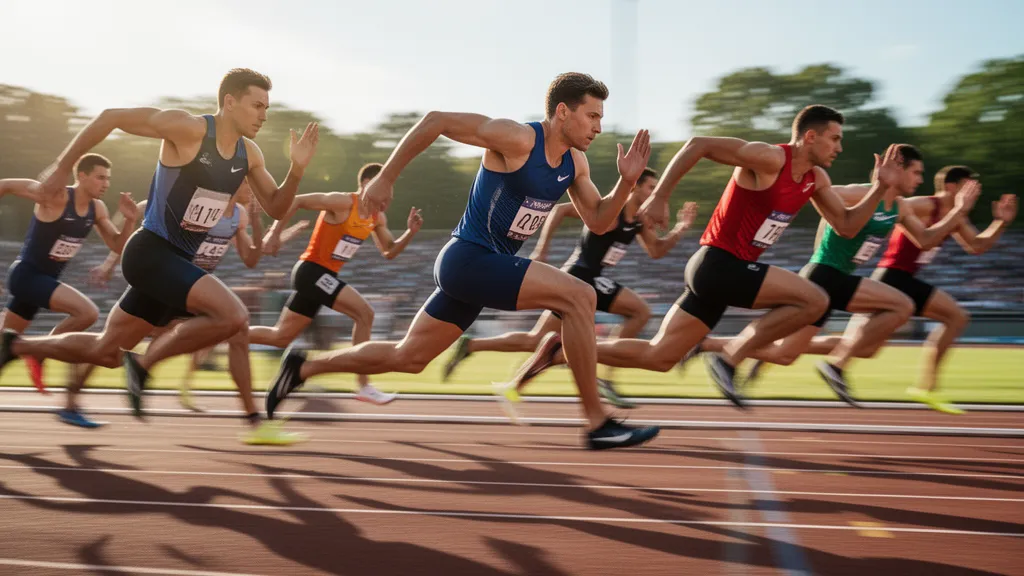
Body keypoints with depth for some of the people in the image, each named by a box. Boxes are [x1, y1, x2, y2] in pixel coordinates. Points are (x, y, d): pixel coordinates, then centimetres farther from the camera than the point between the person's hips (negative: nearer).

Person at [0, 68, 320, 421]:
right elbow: (110, 117, -11)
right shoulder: (188, 129, -16)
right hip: (151, 252, -8)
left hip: (177, 260, 8)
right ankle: (143, 365, -7)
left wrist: (296, 170, -7)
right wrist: (62, 168, -6)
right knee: (234, 317, -25)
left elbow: (275, 209, 11)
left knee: (105, 352, 17)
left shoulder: (249, 154, 5)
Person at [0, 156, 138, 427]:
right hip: (26, 275, -8)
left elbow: (117, 246, 7)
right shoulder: (55, 196, -20)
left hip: (44, 279, 8)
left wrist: (129, 220, -11)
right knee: (88, 312, -24)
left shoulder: (97, 209, 2)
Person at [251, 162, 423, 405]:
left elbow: (389, 252, 14)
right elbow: (296, 200, -16)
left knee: (281, 337, 13)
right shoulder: (343, 202, -16)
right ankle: (364, 387, -10)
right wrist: (274, 233, -20)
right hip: (312, 270, -9)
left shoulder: (377, 218, 9)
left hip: (323, 275, 9)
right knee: (364, 313, -16)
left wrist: (410, 232, -2)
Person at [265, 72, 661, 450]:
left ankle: (303, 368, 29)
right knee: (578, 296, -20)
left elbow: (597, 221, 13)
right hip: (469, 259, -9)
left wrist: (627, 182, -5)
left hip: (484, 266, 9)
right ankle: (597, 423, -13)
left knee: (406, 358, 15)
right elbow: (435, 120, -16)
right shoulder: (517, 139, -17)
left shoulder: (575, 163, 7)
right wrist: (385, 178, -16)